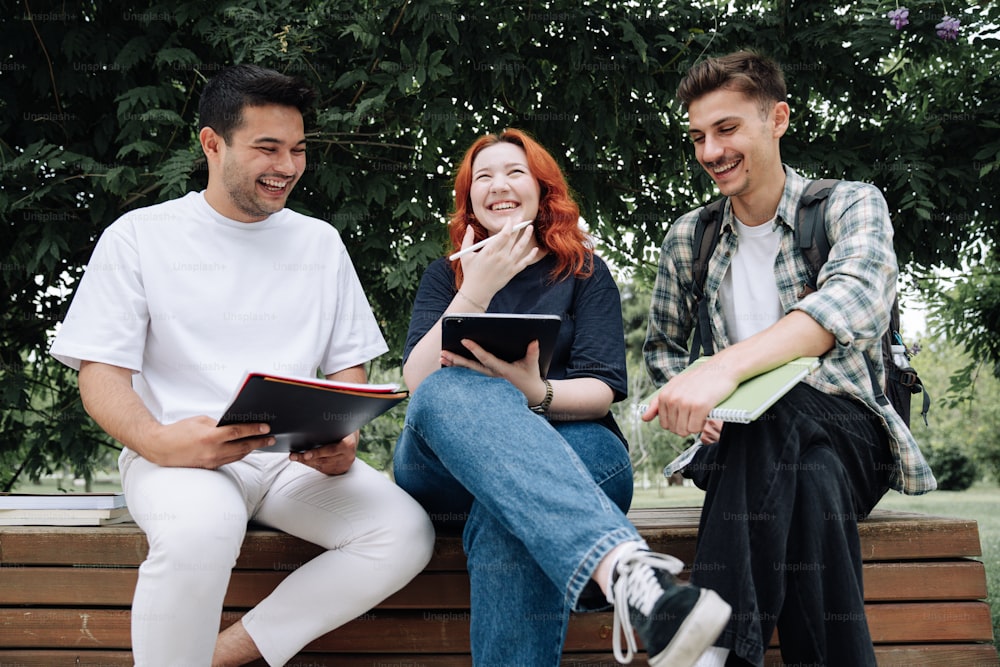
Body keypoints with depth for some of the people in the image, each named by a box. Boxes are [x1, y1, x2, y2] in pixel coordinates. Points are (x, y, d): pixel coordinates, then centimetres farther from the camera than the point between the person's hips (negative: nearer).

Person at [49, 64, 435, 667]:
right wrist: (157, 441, -24)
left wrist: (344, 438, -8)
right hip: (181, 454, -4)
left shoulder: (320, 241, 15)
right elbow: (101, 370, -2)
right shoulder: (141, 236, 3)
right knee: (201, 527, -39)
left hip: (299, 458, 4)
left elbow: (348, 363, 15)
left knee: (407, 533, -22)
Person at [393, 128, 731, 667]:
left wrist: (538, 394, -22)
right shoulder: (444, 276, 19)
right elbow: (417, 382, 1)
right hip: (449, 463, 0)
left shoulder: (584, 273, 16)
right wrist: (477, 291, -10)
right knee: (453, 391, -38)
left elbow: (602, 390, 1)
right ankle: (622, 567, -61)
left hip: (572, 445, 0)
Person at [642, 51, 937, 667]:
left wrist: (727, 367, -41)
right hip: (745, 443, 2)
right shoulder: (688, 239, 12)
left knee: (780, 412, -38)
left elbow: (856, 299, -24)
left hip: (850, 431, -2)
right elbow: (662, 347, 21)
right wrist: (695, 401, -6)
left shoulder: (851, 205, -1)